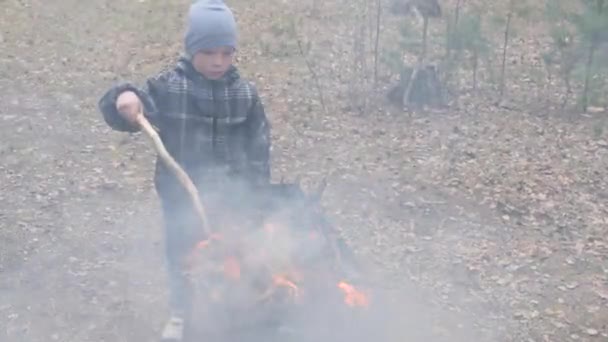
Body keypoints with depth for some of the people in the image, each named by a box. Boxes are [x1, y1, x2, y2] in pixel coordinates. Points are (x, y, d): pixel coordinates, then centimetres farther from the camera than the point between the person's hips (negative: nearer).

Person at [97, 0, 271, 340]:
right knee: (182, 255, 18)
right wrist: (124, 99, -41)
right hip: (182, 195, -1)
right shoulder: (168, 86, -13)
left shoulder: (245, 93, -7)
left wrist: (257, 192, -2)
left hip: (231, 195, 1)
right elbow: (127, 111, -18)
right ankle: (180, 313, 41)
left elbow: (259, 145, -1)